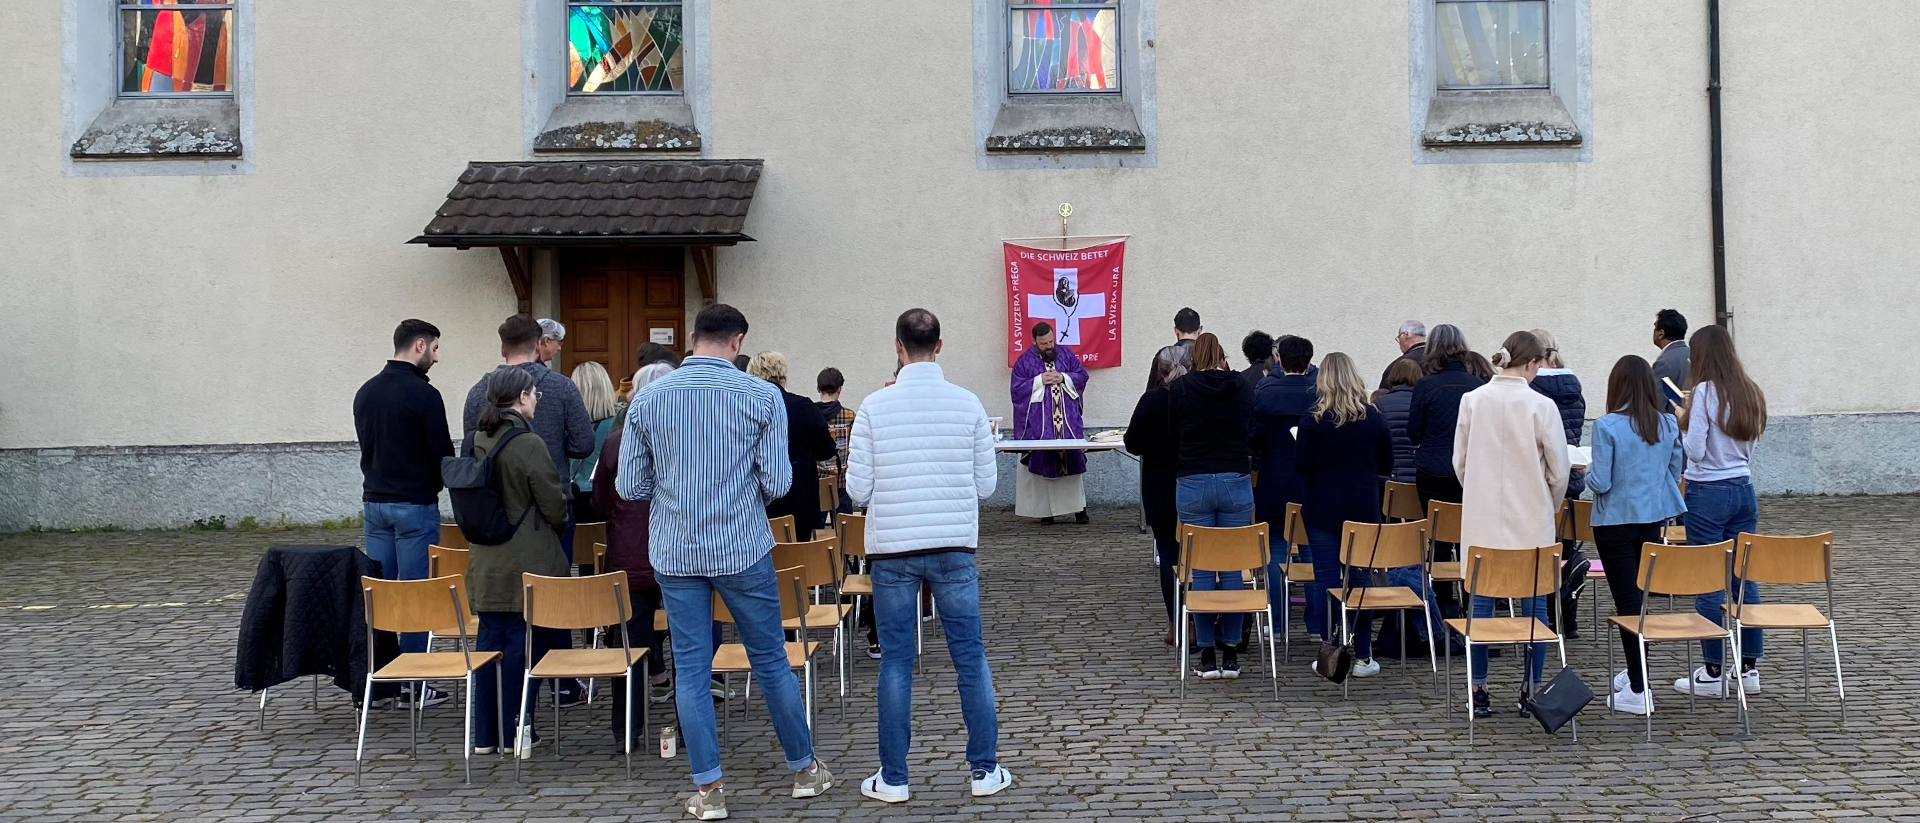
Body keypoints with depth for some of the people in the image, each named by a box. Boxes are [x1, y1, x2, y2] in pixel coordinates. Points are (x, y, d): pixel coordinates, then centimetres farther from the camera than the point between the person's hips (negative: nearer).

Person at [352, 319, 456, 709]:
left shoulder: (365, 392, 9)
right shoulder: (423, 394, -14)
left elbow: (366, 445, 15)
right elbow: (443, 454, -11)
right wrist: (433, 485, 9)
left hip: (374, 502, 7)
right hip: (415, 506, -7)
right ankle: (412, 684, 3)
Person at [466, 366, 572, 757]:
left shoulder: (476, 440, 4)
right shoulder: (528, 443, -16)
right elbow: (554, 503, -11)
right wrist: (559, 523, 10)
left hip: (486, 561, 7)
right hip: (528, 561, -6)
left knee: (490, 638, 11)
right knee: (523, 641, 2)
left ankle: (485, 732, 18)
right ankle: (517, 731, 8)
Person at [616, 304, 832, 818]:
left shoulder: (647, 399, -2)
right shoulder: (762, 396, -8)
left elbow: (630, 487, 0)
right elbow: (778, 483, -10)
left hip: (675, 553, 1)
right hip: (743, 549, -1)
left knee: (691, 669, 8)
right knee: (771, 659, 12)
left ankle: (708, 789, 12)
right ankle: (804, 769, 25)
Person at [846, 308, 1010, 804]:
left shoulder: (875, 407, -5)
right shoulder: (968, 404, -2)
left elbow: (858, 490, -4)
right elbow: (986, 483, 2)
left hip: (893, 549, 0)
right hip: (955, 547, 1)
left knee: (896, 662, 8)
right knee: (970, 657, 10)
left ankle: (893, 779, 14)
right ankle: (985, 771, 16)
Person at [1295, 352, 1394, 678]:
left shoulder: (1313, 420, -9)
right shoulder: (1374, 418, -2)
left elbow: (1301, 465, -9)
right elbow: (1386, 465, 6)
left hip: (1323, 511, -2)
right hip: (1364, 508, 2)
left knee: (1327, 580, 1)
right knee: (1359, 579, 8)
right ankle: (1362, 657, 11)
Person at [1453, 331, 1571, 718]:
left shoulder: (1472, 400, -2)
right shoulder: (1541, 406, -10)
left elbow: (1459, 462, 4)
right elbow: (1559, 471, -5)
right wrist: (1549, 509, 13)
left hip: (1482, 519, 3)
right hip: (1531, 521, -2)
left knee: (1481, 602, 8)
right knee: (1533, 605, 8)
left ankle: (1478, 690, 11)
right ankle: (1531, 689, 15)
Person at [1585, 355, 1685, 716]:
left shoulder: (1607, 426, -16)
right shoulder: (1669, 425, 1)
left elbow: (1600, 482, -16)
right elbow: (1674, 475, 10)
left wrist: (1588, 470, 4)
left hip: (1616, 521, -5)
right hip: (1653, 519, 5)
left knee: (1627, 599, -1)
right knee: (1638, 595, 19)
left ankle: (1638, 690, 2)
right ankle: (1635, 671, 32)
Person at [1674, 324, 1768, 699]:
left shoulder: (1705, 391, -13)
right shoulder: (1749, 392, 8)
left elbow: (1695, 450, -16)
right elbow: (1748, 445, 16)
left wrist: (1682, 421, 1)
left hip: (1708, 492, -7)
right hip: (1743, 489, 7)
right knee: (1745, 577, 10)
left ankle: (1712, 672, 4)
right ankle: (1749, 668, 15)